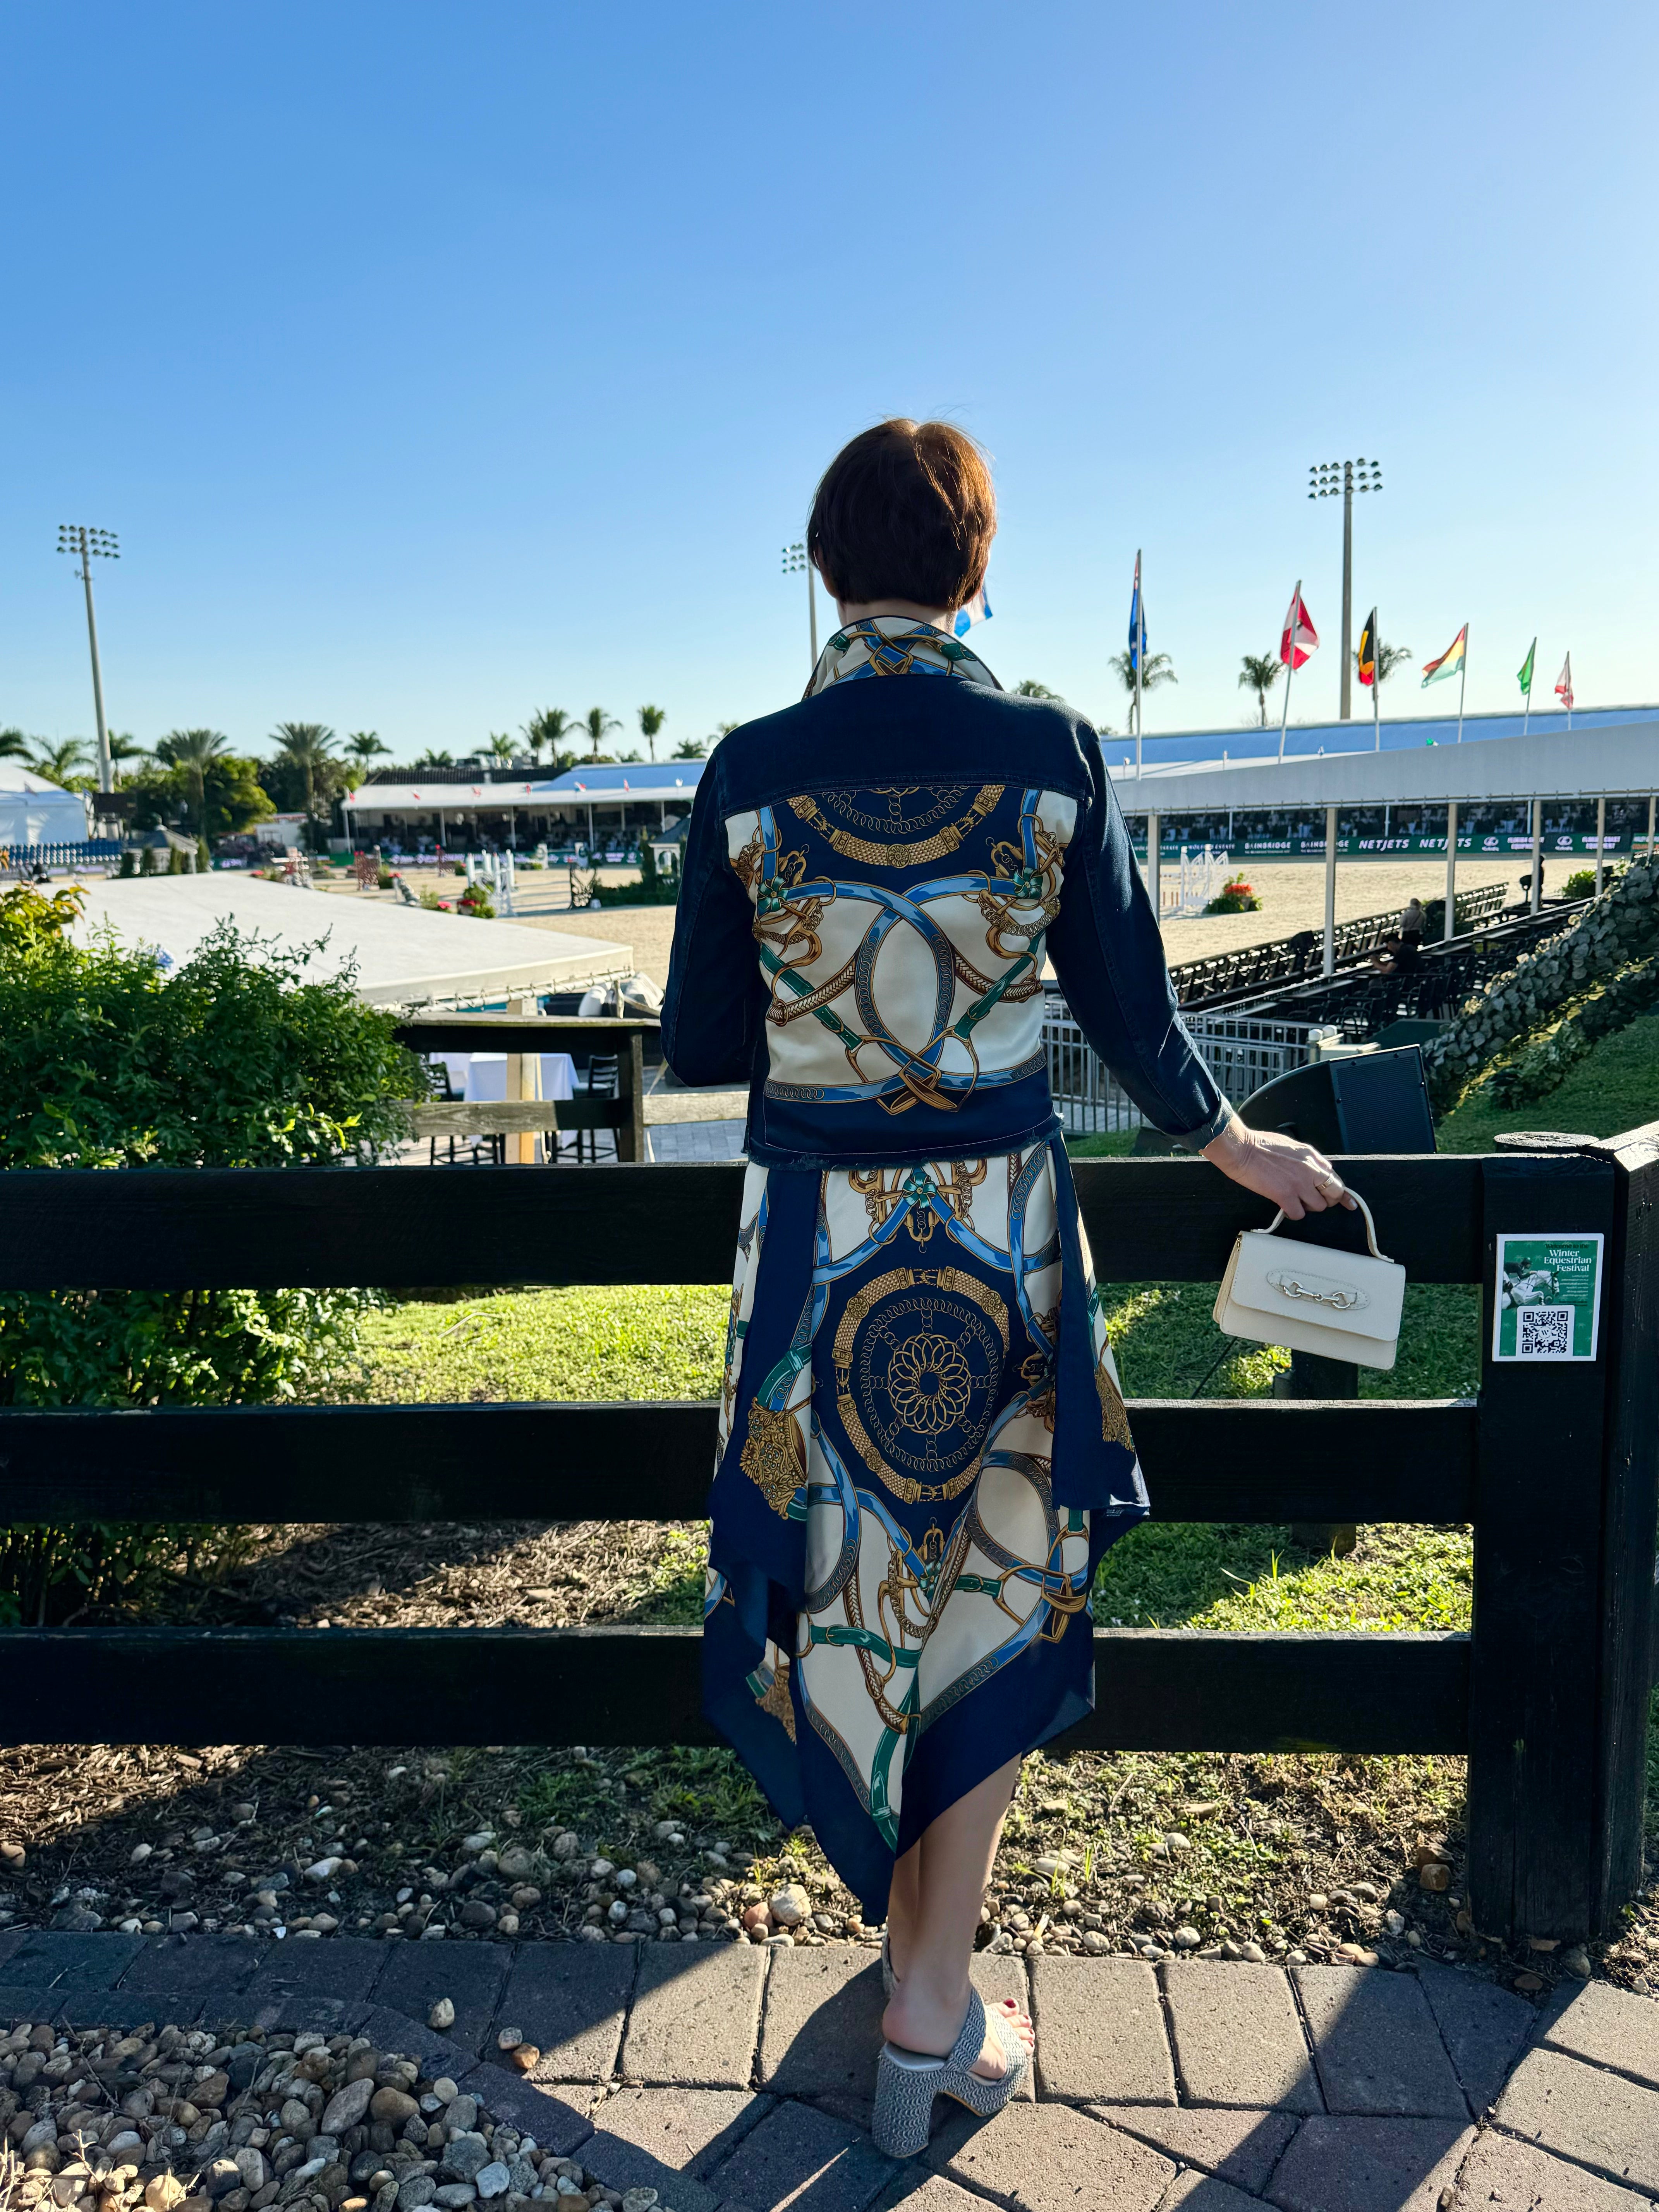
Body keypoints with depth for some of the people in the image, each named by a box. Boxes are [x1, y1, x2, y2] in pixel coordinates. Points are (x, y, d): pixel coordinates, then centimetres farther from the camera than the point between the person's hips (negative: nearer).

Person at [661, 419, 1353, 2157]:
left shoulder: (751, 768, -8)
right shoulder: (1050, 753, -8)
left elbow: (699, 1048, -2)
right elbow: (1129, 1013, -2)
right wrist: (1228, 1140, 17)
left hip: (816, 1234, 1)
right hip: (1000, 1227, 0)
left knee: (852, 1585, 20)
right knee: (990, 1597, 16)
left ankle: (906, 1920, 42)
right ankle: (931, 2021, 29)